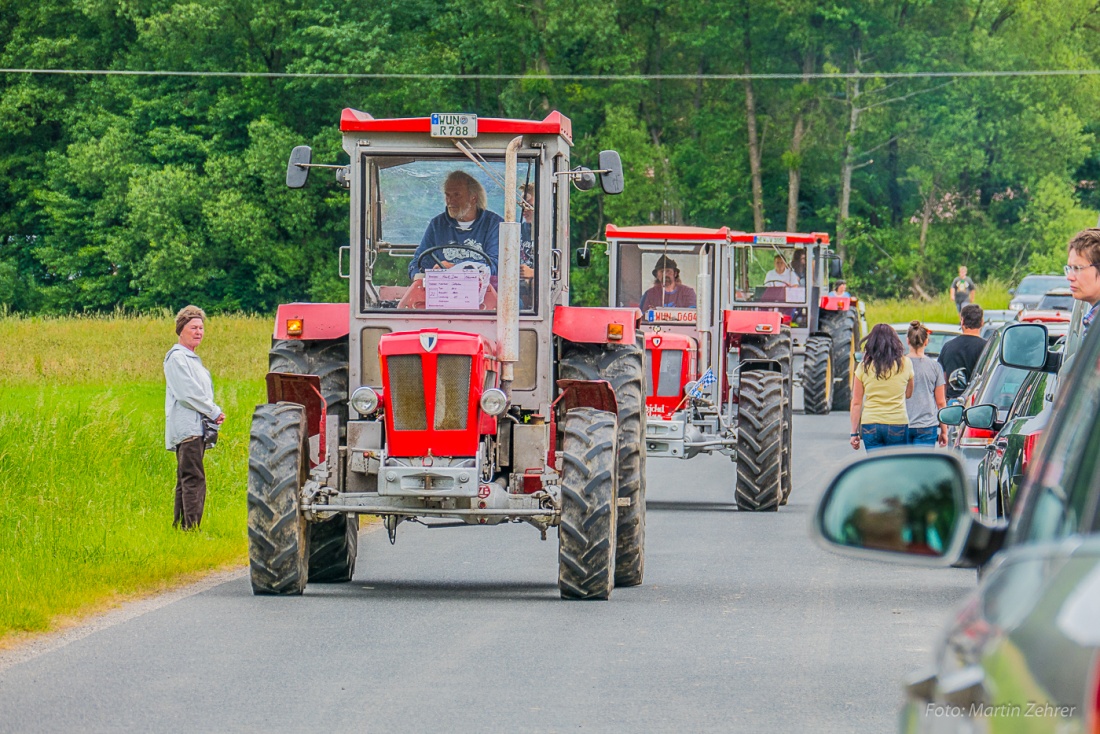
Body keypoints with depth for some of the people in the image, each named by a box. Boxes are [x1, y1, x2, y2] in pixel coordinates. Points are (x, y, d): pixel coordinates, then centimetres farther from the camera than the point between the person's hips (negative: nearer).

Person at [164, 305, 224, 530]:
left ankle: (179, 527, 13)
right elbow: (188, 394, -16)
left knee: (187, 481, 10)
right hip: (186, 427, -10)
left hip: (198, 427, 10)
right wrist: (215, 413, -9)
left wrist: (213, 415, 9)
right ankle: (192, 528, -20)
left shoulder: (192, 359, 22)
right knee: (194, 479, -15)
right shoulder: (177, 357, -9)